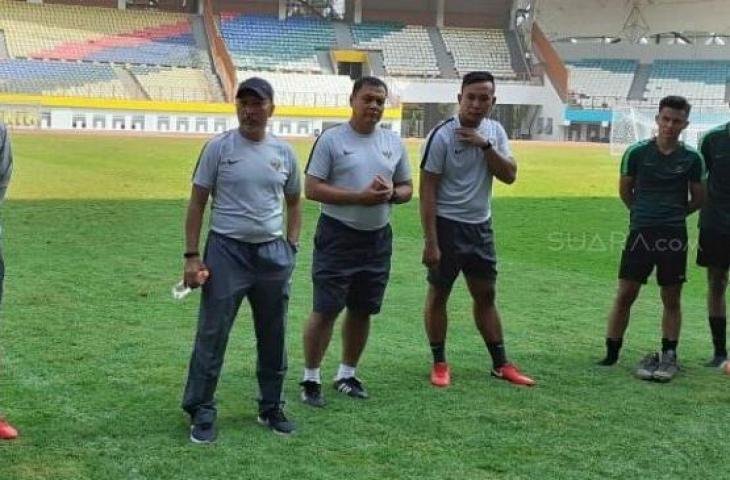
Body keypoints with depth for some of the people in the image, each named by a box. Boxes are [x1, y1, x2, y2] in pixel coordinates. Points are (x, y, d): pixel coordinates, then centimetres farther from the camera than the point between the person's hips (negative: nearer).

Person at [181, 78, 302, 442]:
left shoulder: (284, 152, 7)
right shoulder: (219, 147, -3)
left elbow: (293, 203, 18)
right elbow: (197, 203, -3)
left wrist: (291, 246, 6)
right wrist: (192, 257, -9)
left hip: (273, 254, 4)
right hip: (227, 251, -4)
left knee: (273, 337, 11)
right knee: (212, 334, -4)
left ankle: (271, 408, 25)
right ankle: (201, 411, 7)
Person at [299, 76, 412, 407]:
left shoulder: (394, 143, 9)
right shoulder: (331, 139, -7)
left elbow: (407, 188, 15)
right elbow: (312, 189, -12)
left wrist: (391, 194, -10)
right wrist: (360, 197, -20)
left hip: (378, 239, 5)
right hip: (338, 236, -5)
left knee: (362, 311, 13)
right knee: (325, 310, -5)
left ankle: (347, 374, 27)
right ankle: (311, 379, 7)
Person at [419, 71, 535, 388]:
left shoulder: (494, 132, 4)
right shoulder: (442, 135, -14)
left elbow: (509, 175, -4)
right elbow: (427, 190, -14)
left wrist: (485, 145, -17)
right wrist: (430, 241, -17)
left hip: (480, 225, 6)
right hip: (447, 225, -5)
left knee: (486, 294, 11)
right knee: (438, 294, 3)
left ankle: (500, 364, 19)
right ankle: (439, 364, 15)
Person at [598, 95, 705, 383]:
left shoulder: (692, 159, 2)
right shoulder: (637, 152, -1)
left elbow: (698, 199, 13)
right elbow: (625, 191, 12)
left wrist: (674, 214, 12)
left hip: (674, 235, 1)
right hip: (640, 231, -1)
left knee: (672, 299, 6)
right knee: (625, 294, -1)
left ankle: (669, 356, 17)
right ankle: (611, 354, 8)